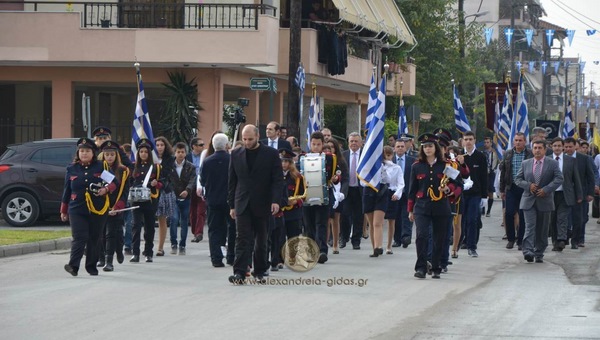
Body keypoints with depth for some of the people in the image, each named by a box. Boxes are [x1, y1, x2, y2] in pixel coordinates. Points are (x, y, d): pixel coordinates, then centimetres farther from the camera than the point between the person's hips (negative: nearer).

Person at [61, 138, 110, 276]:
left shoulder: (101, 166, 5)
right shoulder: (72, 169, 8)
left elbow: (114, 183, 9)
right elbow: (67, 191, 12)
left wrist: (106, 189, -13)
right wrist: (63, 211, 14)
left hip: (98, 210, 1)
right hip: (77, 210, -1)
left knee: (94, 239, 6)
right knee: (79, 238, -13)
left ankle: (91, 266, 16)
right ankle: (73, 266, -18)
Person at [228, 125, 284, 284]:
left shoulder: (271, 154, 0)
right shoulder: (236, 154, 8)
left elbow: (278, 179, -2)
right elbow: (232, 181, 10)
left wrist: (276, 200, -14)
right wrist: (232, 205, 6)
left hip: (262, 204, -1)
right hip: (242, 204, 1)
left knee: (261, 240, 7)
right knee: (243, 239, -8)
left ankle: (260, 271, 18)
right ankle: (239, 273, -14)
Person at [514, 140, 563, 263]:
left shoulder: (552, 163, 2)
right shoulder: (525, 163, 8)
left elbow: (559, 179, -5)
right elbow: (517, 179, 10)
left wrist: (546, 189, -16)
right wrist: (528, 186, -9)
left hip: (544, 200, 0)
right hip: (529, 201, 0)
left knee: (542, 229, 7)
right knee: (530, 226, -13)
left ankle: (539, 254, 16)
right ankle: (528, 251, -23)